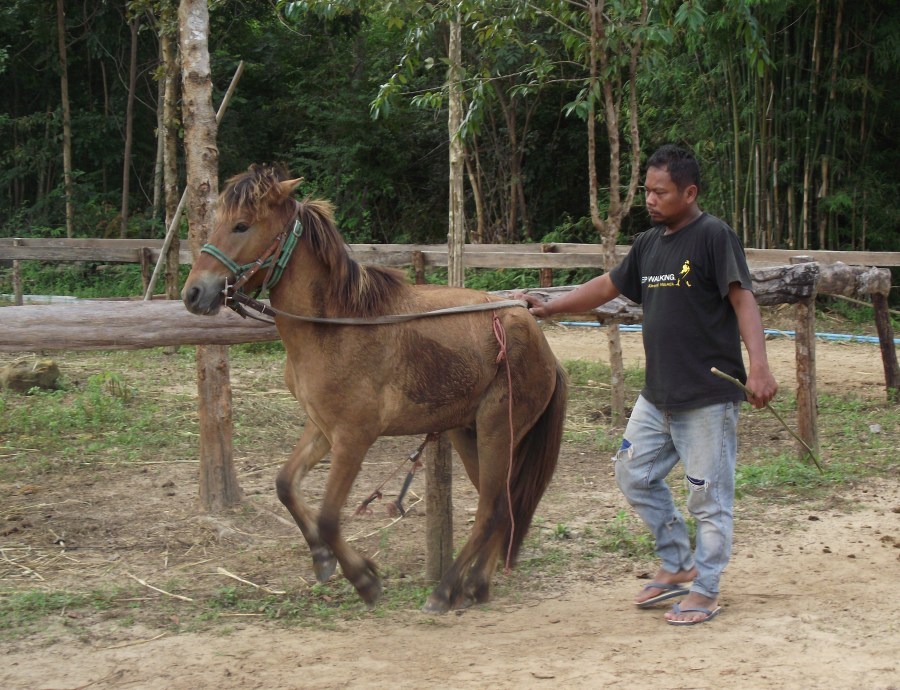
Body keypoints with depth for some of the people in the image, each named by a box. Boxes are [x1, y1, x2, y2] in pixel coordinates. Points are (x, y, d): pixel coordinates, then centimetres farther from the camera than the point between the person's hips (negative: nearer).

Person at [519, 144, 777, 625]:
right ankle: (677, 565, 28)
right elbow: (608, 286, 22)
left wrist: (758, 365, -31)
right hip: (657, 395, 9)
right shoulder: (649, 243, 11)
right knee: (634, 474, 15)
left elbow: (742, 299, -20)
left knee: (709, 495, 0)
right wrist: (548, 309, 16)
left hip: (708, 396, -9)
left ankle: (705, 591, 12)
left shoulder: (714, 237, -12)